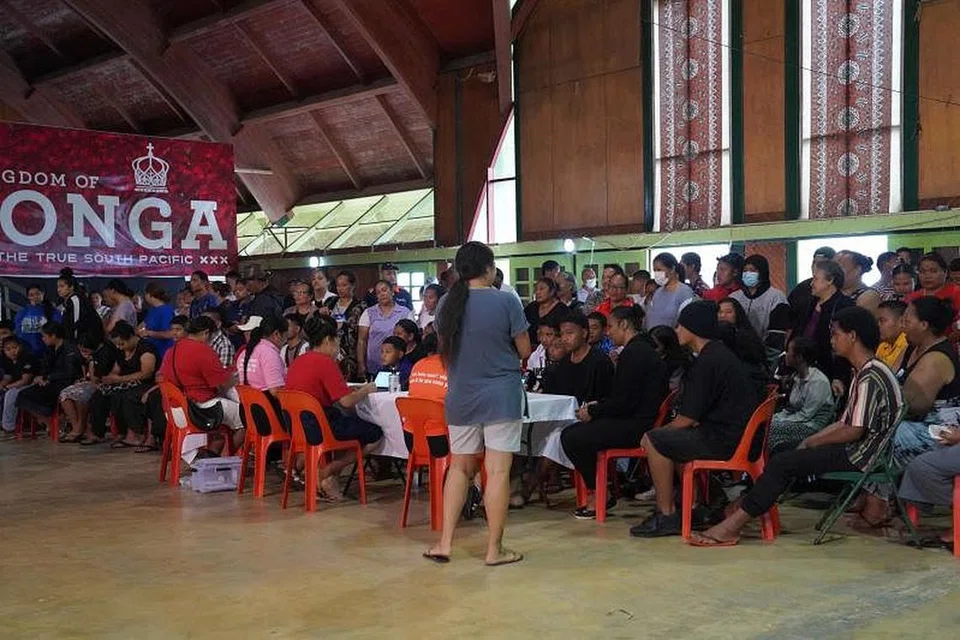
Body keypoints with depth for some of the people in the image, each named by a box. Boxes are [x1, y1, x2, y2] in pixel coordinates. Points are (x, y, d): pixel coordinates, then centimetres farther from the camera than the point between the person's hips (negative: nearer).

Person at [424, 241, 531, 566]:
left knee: (460, 467, 16)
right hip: (501, 397, -4)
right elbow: (524, 350, -4)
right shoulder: (506, 302, -11)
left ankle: (445, 542, 15)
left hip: (460, 398, 4)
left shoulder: (447, 304, 2)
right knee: (498, 471, 1)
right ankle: (494, 549, 6)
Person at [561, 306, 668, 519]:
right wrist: (597, 406, 13)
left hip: (634, 426, -11)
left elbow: (624, 402, -20)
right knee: (570, 433, 8)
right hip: (638, 420, 11)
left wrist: (592, 411, -7)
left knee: (572, 438, -19)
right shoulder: (643, 348, 17)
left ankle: (597, 495, -3)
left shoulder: (634, 353, -16)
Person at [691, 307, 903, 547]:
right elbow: (845, 422, 19)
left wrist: (812, 442, -7)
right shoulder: (864, 372, 17)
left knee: (783, 463, -16)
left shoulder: (871, 376, -17)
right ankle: (742, 511, -1)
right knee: (787, 457, 7)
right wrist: (809, 441, 7)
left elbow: (855, 431, -21)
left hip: (860, 455, -10)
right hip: (856, 450, 10)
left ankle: (732, 525, -15)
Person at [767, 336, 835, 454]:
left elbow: (805, 415, -17)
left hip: (812, 427, -8)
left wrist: (777, 421, -14)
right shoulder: (797, 377, 10)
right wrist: (773, 418, -4)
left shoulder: (818, 381, -17)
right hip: (797, 423, 8)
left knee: (771, 428, -27)